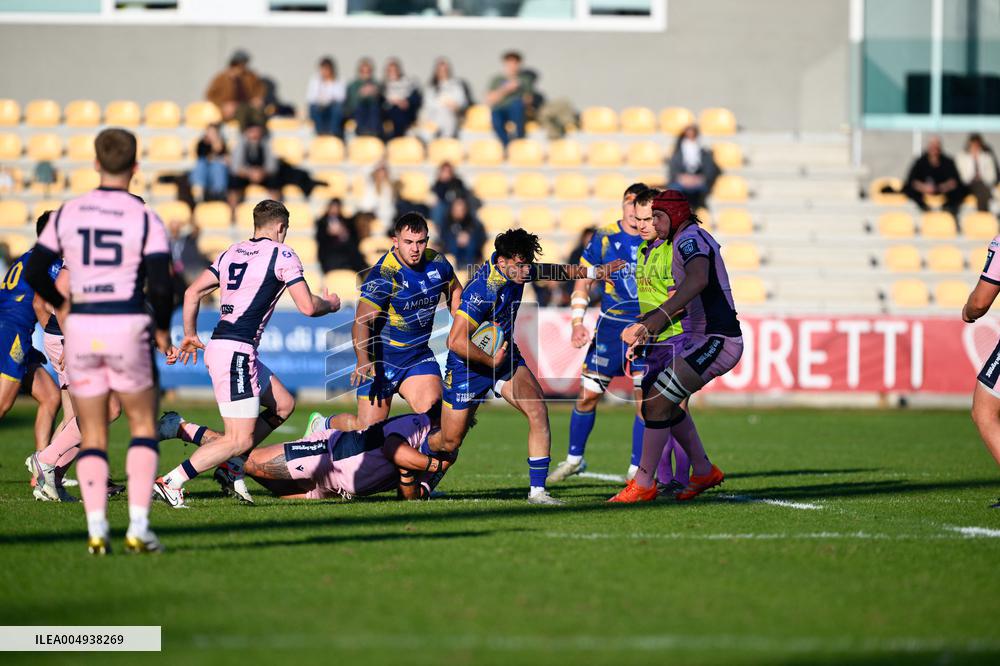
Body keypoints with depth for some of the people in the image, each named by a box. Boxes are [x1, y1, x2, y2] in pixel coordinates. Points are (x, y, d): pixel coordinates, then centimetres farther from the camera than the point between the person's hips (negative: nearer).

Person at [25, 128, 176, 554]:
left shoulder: (67, 214, 3)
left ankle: (96, 530, -3)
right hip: (127, 328, -2)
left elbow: (35, 272, 5)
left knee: (92, 435, 10)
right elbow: (160, 284, -12)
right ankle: (138, 527, -1)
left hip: (81, 328, 2)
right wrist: (163, 329, 5)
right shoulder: (145, 219, -6)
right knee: (143, 426, 11)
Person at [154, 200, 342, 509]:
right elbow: (308, 307, -5)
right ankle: (171, 481, -15)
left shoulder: (231, 253, 17)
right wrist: (330, 304, 16)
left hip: (219, 346, 9)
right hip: (235, 352, -9)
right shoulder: (282, 254, -3)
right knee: (240, 439, -9)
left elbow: (192, 292, 18)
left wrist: (190, 334, 29)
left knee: (283, 404, 20)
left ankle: (231, 467, 13)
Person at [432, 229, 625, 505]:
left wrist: (594, 271, 14)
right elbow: (456, 341, -33)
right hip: (470, 365, -6)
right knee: (449, 443, 3)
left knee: (537, 409, -19)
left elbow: (556, 271, 18)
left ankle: (537, 490, -17)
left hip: (506, 357, 6)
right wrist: (491, 360, -22)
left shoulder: (515, 268, -6)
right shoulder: (483, 290, -30)